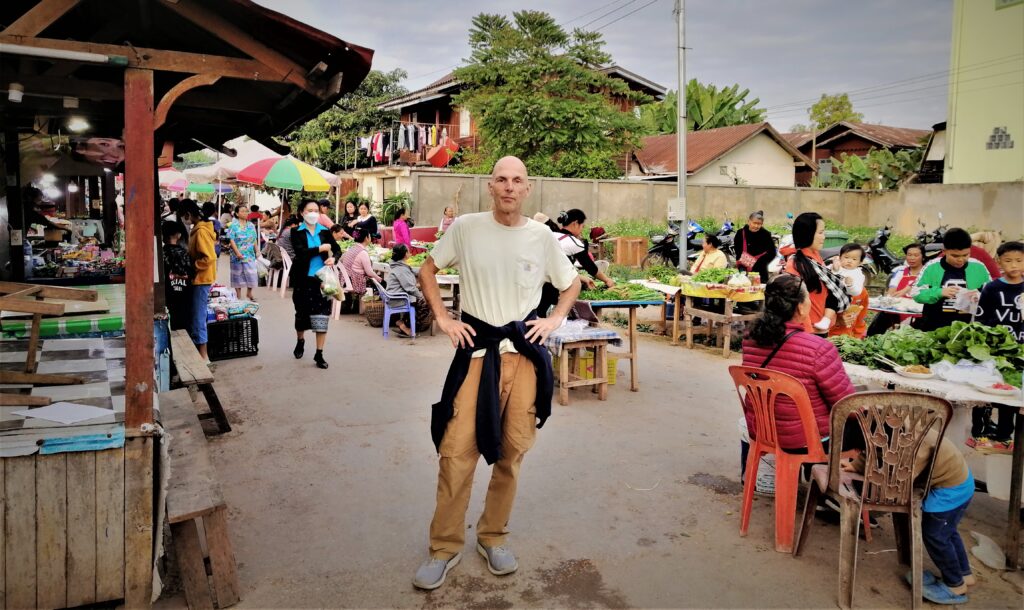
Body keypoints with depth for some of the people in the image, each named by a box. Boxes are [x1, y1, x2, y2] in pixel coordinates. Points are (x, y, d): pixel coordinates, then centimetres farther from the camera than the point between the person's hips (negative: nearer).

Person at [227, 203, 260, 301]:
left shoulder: (251, 225, 11)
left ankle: (249, 293, 18)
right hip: (238, 255, -4)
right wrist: (237, 252, -19)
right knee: (238, 274, 4)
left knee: (251, 273, -1)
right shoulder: (233, 226, -5)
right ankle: (239, 296, 14)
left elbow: (254, 239, 15)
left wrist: (257, 250, 10)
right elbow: (231, 240, -11)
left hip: (250, 255, 4)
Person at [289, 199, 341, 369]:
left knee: (322, 316, -5)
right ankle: (300, 341, 43)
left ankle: (319, 354, 1)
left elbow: (338, 249, 6)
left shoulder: (325, 231, 4)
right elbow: (300, 252, -17)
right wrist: (321, 249, -16)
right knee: (302, 312, 15)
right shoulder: (296, 232, -2)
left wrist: (333, 258, -14)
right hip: (303, 278, -1)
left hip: (322, 278, 1)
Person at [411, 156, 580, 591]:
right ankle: (445, 546, 12)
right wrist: (442, 318, 0)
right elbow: (428, 270, 10)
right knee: (457, 450, -5)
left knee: (513, 451, 8)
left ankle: (493, 537, 27)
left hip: (525, 350, 2)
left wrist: (555, 319, 3)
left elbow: (572, 283, 18)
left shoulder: (541, 236, 3)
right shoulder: (466, 228, -2)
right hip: (476, 348, -2)